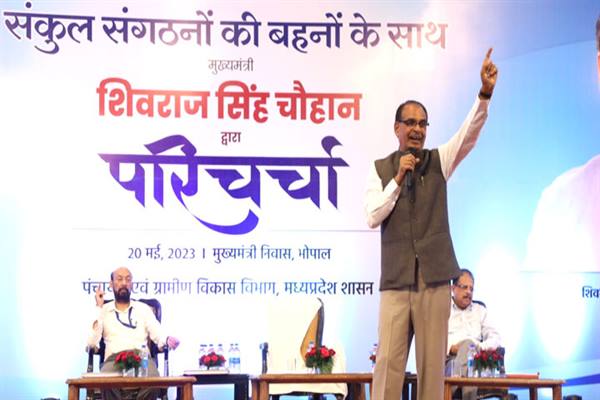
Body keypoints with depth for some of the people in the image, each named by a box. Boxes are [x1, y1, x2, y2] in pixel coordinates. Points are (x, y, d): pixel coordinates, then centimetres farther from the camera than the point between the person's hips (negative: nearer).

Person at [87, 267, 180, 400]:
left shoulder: (143, 308, 21)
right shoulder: (103, 311, 17)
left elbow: (158, 335, 9)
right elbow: (92, 343, 3)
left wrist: (167, 341, -16)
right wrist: (98, 308, 3)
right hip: (114, 359, -1)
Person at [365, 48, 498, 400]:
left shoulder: (439, 160, 9)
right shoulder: (381, 169, 8)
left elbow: (470, 134, -8)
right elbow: (373, 218, -2)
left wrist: (485, 94, -24)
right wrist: (398, 179, -9)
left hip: (434, 277, 1)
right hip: (395, 279, -1)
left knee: (433, 362, 1)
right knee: (389, 361, -5)